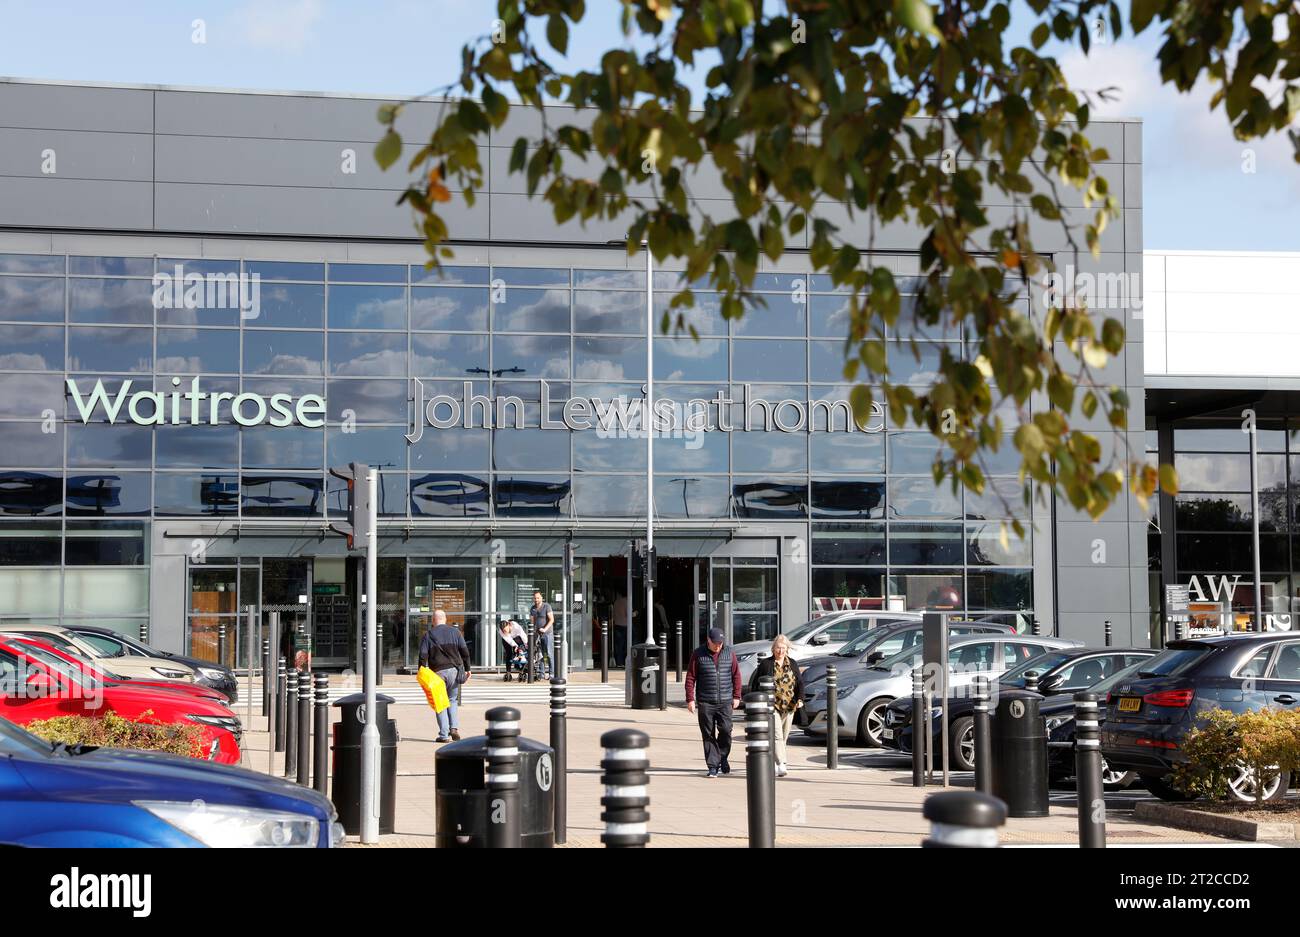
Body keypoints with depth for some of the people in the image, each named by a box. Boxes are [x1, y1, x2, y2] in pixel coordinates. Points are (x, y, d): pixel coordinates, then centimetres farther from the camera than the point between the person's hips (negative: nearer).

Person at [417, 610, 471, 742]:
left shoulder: (428, 635, 2)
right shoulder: (455, 632, 6)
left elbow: (423, 656, -4)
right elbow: (465, 652, 2)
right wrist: (467, 669, 9)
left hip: (438, 672, -2)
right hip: (454, 670, 2)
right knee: (453, 700, 16)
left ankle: (444, 735, 1)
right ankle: (454, 728, -2)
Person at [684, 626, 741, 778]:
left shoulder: (729, 653, 5)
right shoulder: (698, 654, 0)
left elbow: (736, 676, 10)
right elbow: (690, 677, 0)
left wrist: (736, 697, 7)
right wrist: (690, 699, -5)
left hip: (725, 701, 1)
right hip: (705, 702, -1)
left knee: (726, 730, -8)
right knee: (708, 735, 0)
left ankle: (722, 757, 17)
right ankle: (712, 766, 6)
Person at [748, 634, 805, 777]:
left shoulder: (792, 665, 11)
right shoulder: (765, 664, -1)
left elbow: (800, 683, 12)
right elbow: (755, 684, 1)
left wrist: (800, 699, -3)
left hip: (789, 706, 5)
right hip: (772, 706, -5)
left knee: (784, 737, 10)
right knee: (777, 735, -16)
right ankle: (781, 765, -23)